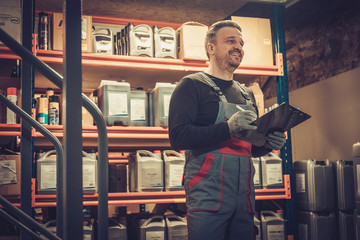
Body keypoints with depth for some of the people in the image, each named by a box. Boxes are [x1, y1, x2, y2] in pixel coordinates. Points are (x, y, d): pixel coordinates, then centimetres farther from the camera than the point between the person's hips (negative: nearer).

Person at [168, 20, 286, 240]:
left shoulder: (247, 94, 20)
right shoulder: (192, 85, -1)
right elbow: (178, 137, -13)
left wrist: (268, 143, 3)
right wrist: (228, 128, -22)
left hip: (244, 198, 6)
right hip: (208, 196, -6)